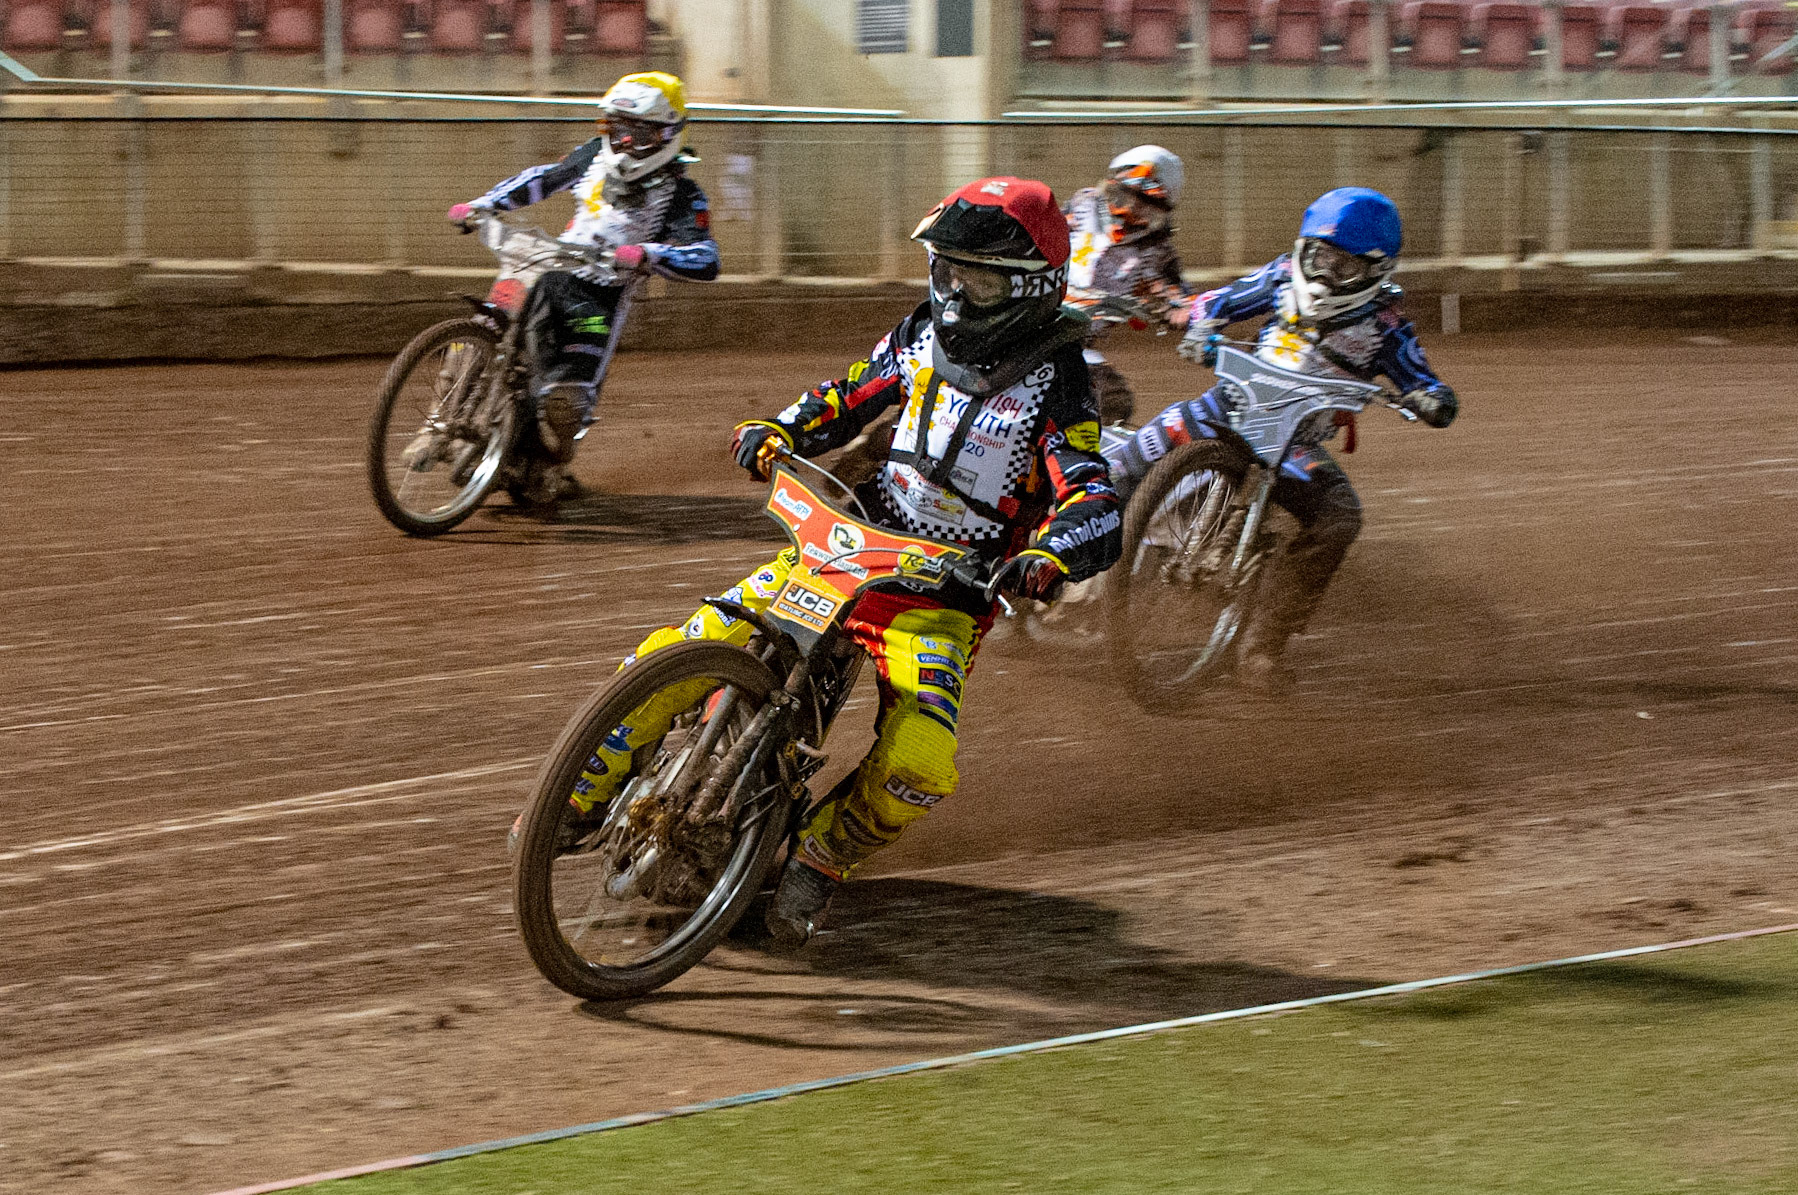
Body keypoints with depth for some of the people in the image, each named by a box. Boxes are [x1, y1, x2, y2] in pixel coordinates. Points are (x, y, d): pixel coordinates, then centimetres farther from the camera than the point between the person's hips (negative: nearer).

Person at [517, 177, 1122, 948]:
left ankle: (820, 855, 2)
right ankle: (581, 798, 9)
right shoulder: (925, 334, 5)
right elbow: (850, 395, 20)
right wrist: (777, 433, 1)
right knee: (675, 655, -9)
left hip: (941, 596, -4)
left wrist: (1048, 556, -41)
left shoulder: (1054, 387, -12)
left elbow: (1097, 505, -21)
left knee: (920, 766, -28)